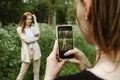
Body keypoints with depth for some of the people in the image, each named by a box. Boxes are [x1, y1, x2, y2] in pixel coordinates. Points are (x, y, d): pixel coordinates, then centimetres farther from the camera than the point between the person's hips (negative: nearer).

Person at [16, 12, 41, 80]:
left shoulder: (33, 28, 10)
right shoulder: (20, 29, -2)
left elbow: (37, 34, -13)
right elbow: (26, 40, -12)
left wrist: (35, 21, -6)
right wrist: (35, 38, -5)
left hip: (36, 51, 4)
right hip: (27, 52, -3)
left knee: (37, 72, 9)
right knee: (22, 72, 0)